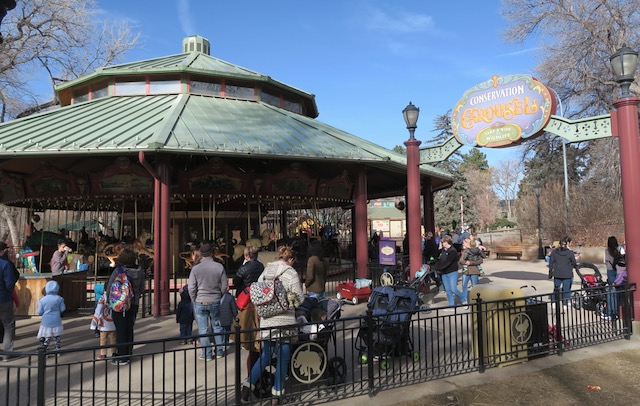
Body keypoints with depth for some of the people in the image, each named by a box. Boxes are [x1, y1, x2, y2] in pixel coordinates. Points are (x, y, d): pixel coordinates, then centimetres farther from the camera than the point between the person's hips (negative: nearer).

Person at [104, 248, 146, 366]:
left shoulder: (118, 271, -17)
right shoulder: (140, 271, -2)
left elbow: (109, 287, -11)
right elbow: (142, 289, 6)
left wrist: (108, 299, 5)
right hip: (133, 304, 5)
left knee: (121, 330, 4)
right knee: (129, 329, 15)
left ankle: (122, 357, 9)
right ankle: (128, 355, 25)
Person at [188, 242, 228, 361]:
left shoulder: (196, 268, -10)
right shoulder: (219, 267, -8)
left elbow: (191, 288, -7)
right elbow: (224, 286, -2)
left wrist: (194, 300, 9)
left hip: (200, 302, -1)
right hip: (215, 302, 1)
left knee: (203, 329, 8)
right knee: (217, 327, 16)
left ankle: (207, 354, 15)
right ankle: (219, 351, 23)